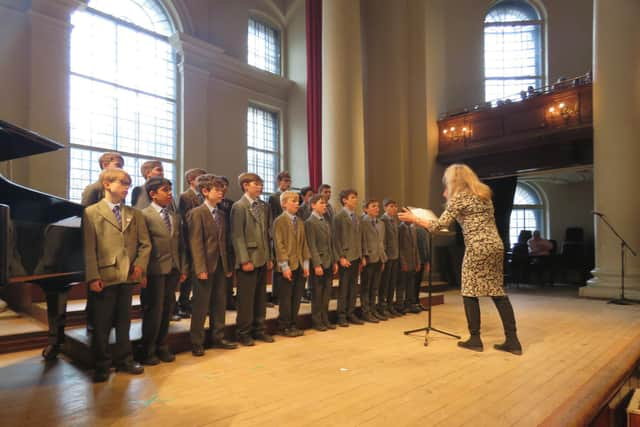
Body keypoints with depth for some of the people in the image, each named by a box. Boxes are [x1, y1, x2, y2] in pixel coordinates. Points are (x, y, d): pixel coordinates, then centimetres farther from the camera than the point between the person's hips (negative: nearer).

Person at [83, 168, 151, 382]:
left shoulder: (135, 214, 11)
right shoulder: (91, 212, -1)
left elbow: (145, 244, 9)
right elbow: (88, 248, -7)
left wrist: (139, 265, -6)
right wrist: (93, 277, -13)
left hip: (128, 276, 4)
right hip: (105, 277, -4)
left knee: (124, 321, 15)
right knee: (101, 323, 6)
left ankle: (124, 359, 27)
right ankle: (102, 365, 21)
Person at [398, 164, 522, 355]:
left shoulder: (459, 198, -7)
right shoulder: (484, 194, 17)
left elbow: (439, 225, -10)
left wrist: (414, 219, 0)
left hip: (478, 248, -8)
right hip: (496, 245, 8)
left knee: (470, 293, 3)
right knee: (498, 292, 10)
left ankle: (475, 339, 8)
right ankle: (512, 341, 10)